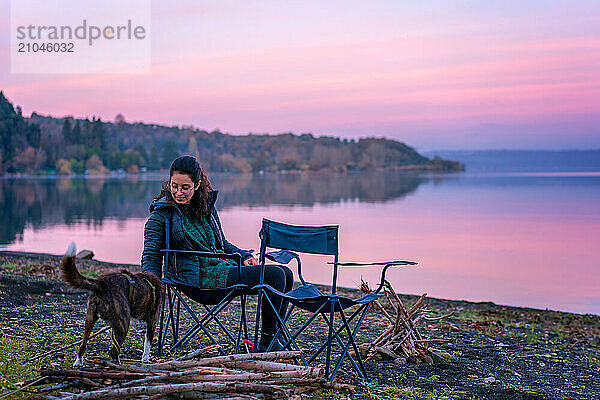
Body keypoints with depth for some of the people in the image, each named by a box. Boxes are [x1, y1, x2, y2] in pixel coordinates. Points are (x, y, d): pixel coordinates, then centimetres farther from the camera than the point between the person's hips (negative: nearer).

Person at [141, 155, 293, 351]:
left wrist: (244, 256, 8)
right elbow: (150, 256, -4)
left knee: (286, 273, -1)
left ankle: (273, 335, 6)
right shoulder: (161, 213, -3)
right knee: (274, 275, -20)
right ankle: (267, 342, -12)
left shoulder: (206, 204, 15)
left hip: (223, 268, 7)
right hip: (199, 279, -7)